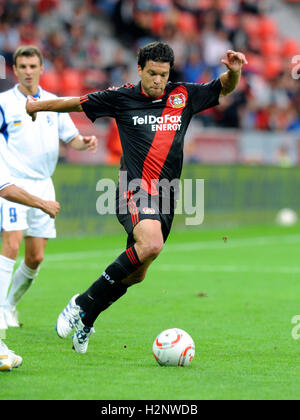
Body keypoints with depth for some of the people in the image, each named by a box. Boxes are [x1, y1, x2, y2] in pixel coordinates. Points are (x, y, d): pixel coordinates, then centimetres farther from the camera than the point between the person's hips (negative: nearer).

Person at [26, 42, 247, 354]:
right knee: (151, 245, -32)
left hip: (165, 197, 5)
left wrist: (233, 71, -4)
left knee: (136, 274, 8)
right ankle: (83, 303, -20)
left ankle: (85, 321, 29)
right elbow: (77, 103, 14)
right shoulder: (121, 98, 1)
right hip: (134, 191, -5)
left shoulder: (183, 96, 8)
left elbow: (224, 88, 18)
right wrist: (38, 106, 25)